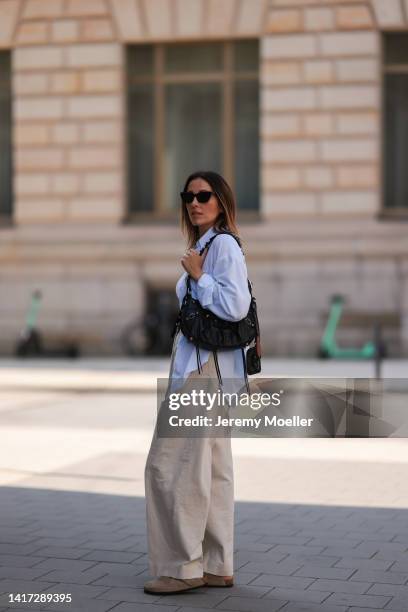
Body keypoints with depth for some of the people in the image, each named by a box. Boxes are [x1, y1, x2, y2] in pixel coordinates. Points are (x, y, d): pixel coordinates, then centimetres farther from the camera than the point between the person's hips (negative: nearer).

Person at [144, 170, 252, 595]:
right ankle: (216, 567, 15)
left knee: (170, 464, -8)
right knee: (211, 469, 10)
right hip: (197, 365, 10)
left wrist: (197, 276, -13)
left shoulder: (224, 244, -11)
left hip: (205, 368, -10)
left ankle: (183, 567, -2)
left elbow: (235, 306, -22)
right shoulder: (201, 246, 18)